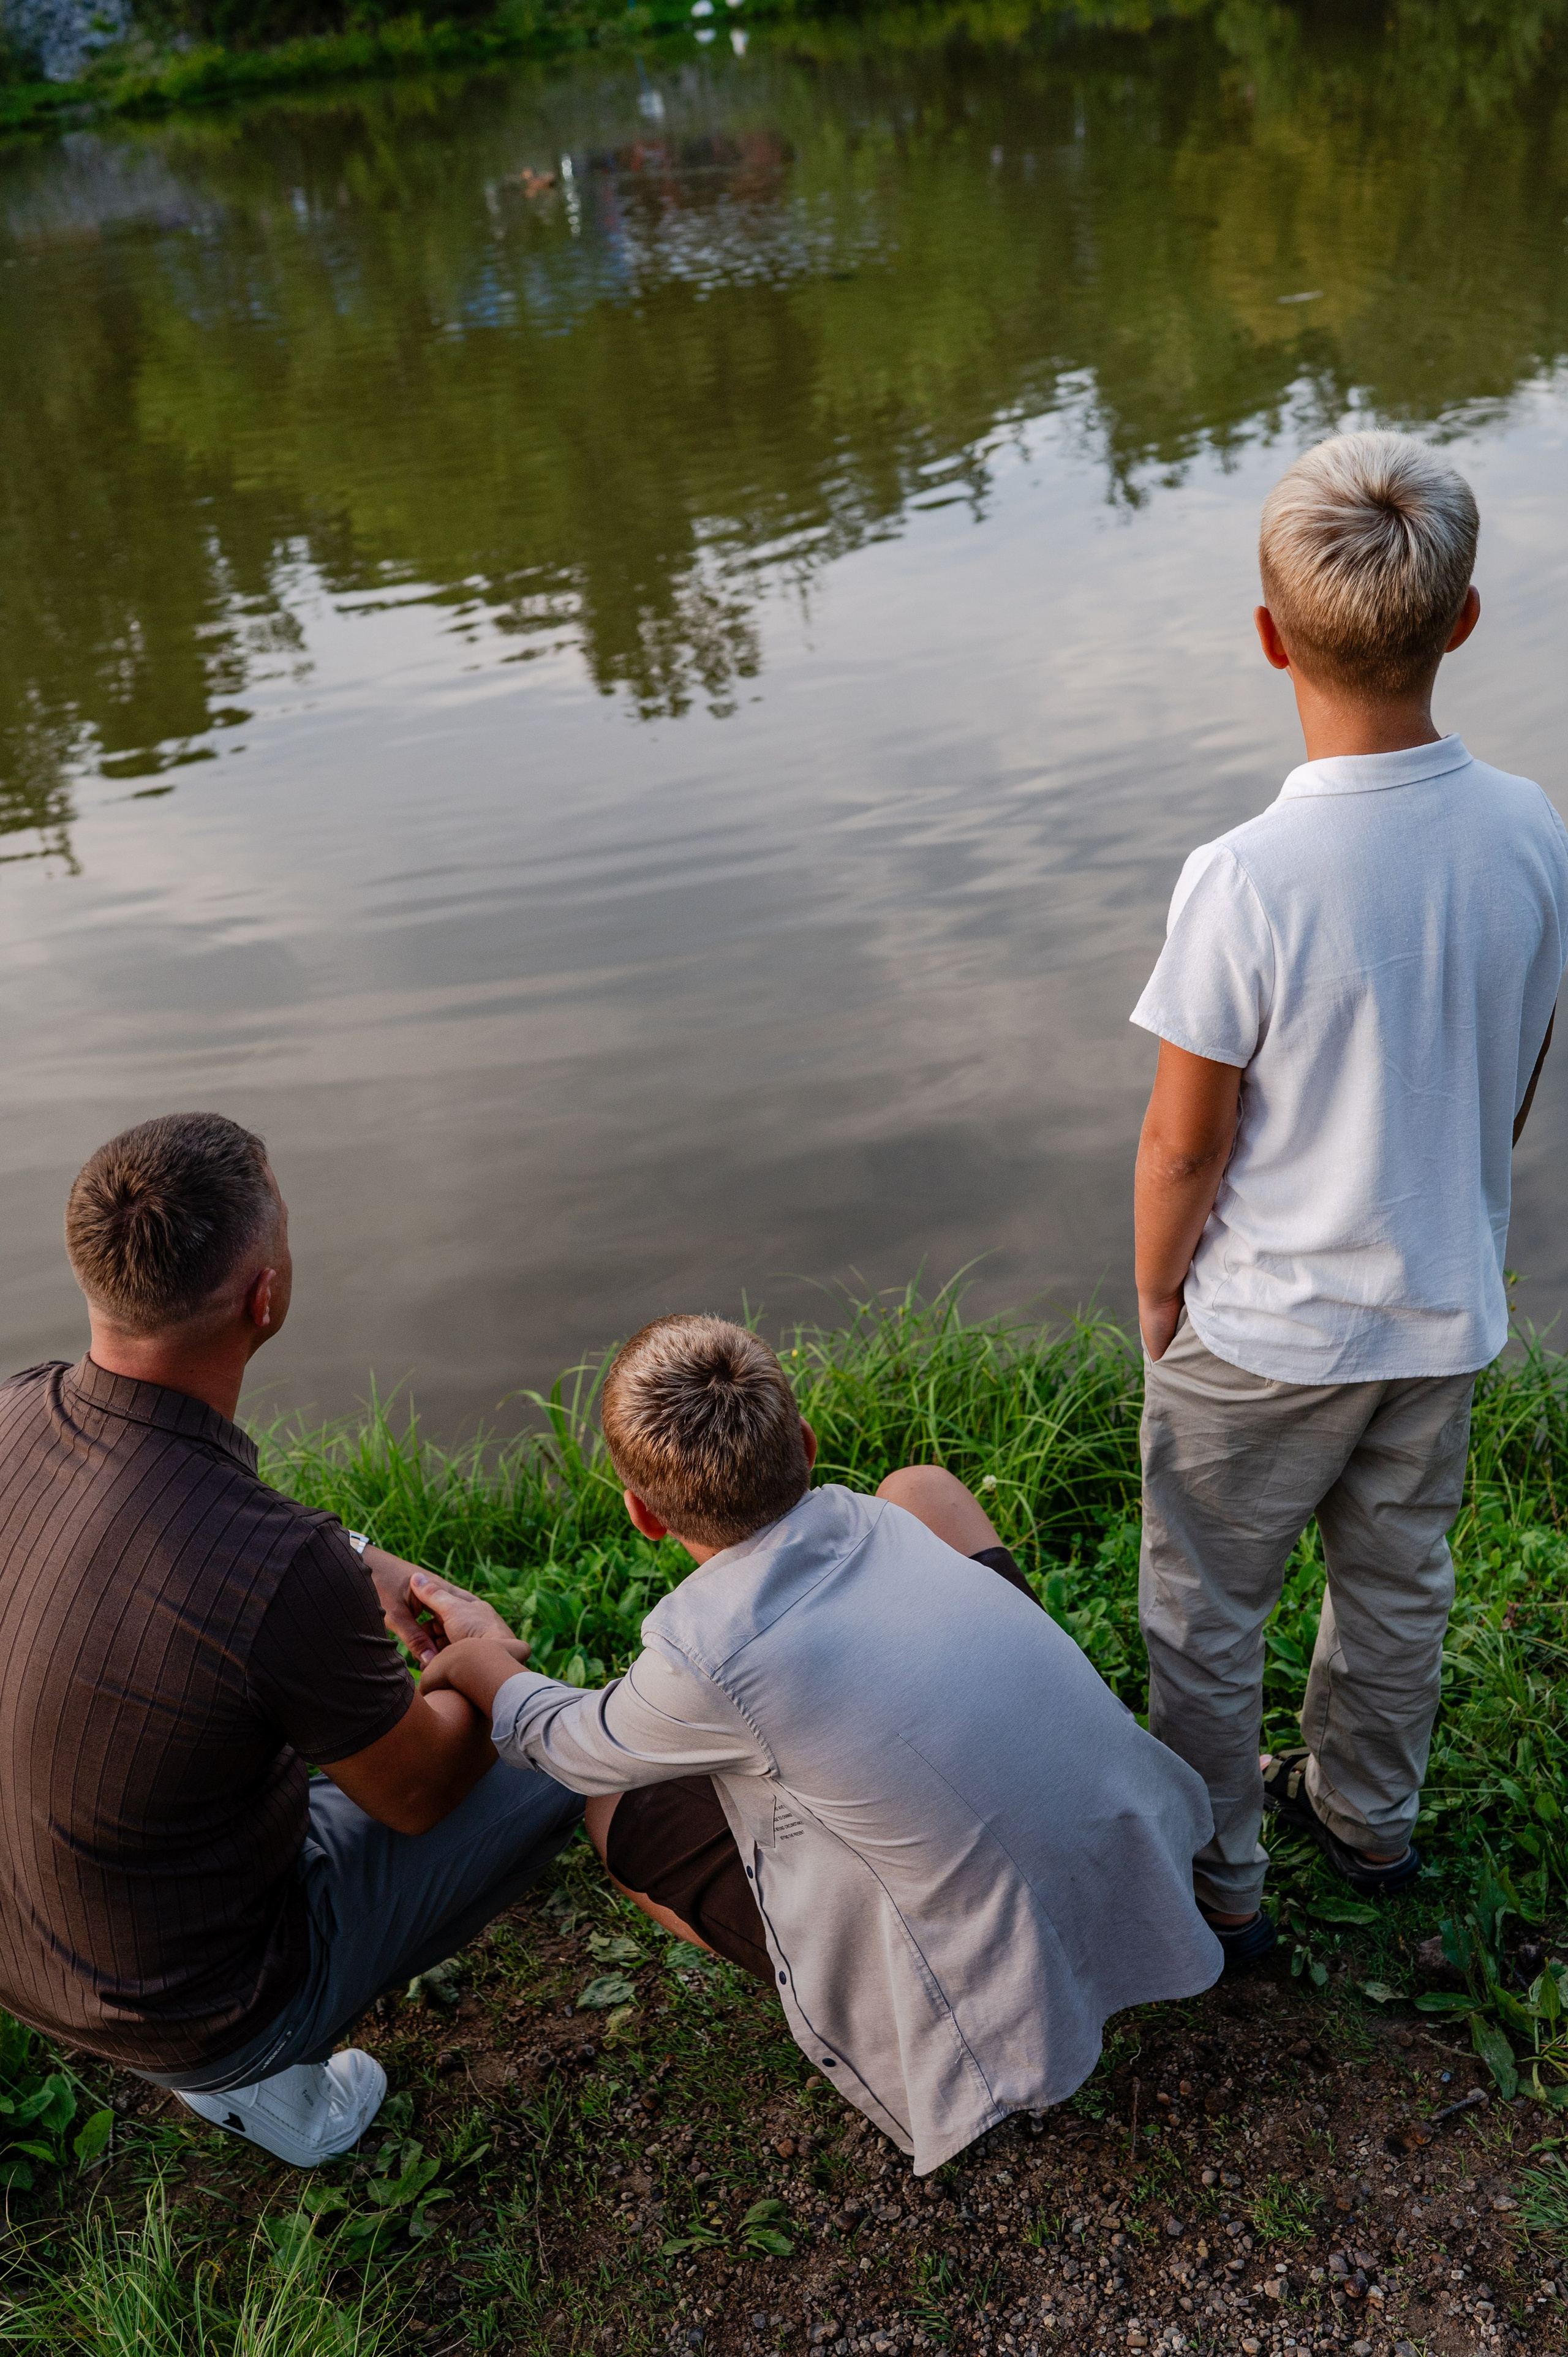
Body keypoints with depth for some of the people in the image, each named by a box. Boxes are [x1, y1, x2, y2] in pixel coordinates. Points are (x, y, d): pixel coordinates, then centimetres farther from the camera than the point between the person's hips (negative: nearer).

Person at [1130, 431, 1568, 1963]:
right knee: (1397, 1582, 26)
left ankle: (1215, 1881, 35)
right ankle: (1367, 1815, 49)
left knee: (1206, 1614, 17)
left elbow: (1184, 1146, -19)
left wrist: (1156, 1301, -1)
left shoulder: (1245, 883, -29)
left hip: (1262, 1330, -5)